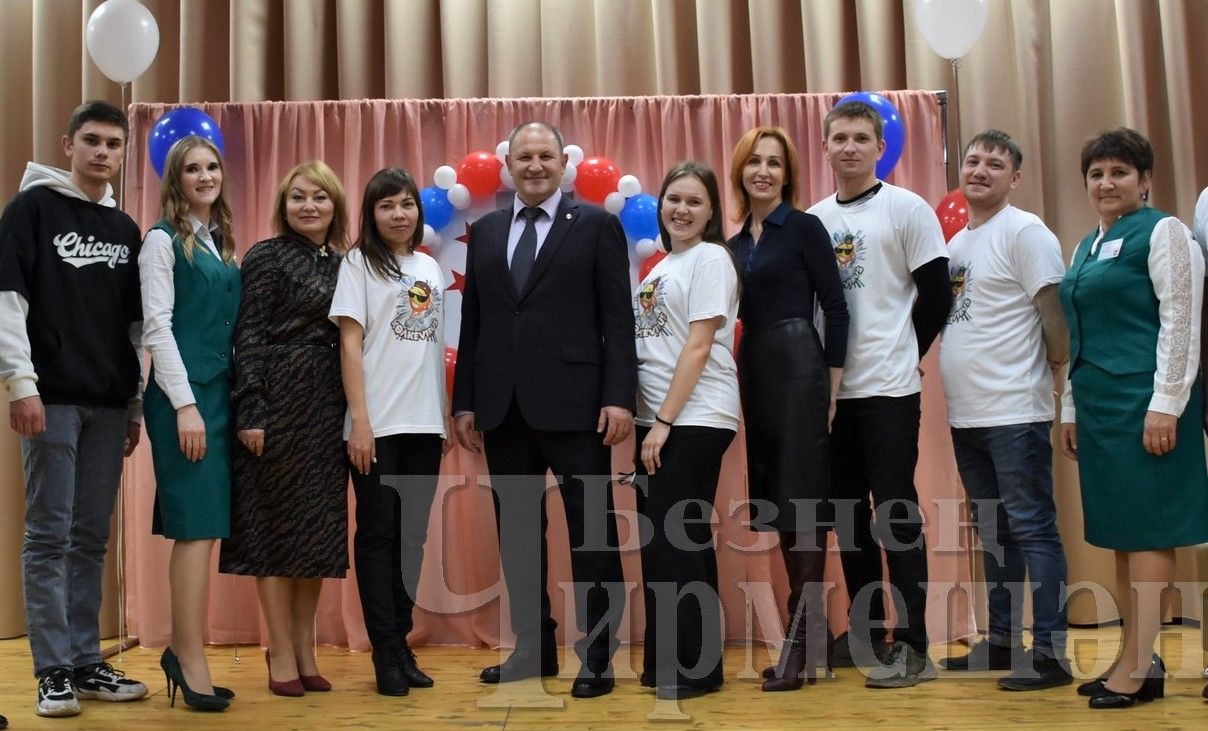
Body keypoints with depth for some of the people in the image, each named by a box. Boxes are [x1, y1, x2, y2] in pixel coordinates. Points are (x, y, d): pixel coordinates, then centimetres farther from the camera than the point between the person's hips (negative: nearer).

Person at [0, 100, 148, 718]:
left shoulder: (126, 229, 15)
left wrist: (136, 402, 13)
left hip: (109, 404, 5)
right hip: (52, 397, -5)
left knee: (91, 539, 9)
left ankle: (86, 662, 17)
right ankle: (53, 670, 6)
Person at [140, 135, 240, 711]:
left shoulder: (221, 243, 18)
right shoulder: (163, 240, -2)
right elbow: (157, 327, -10)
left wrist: (233, 399, 10)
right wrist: (185, 403, -17)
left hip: (221, 392, 7)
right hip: (183, 394, -7)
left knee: (199, 526, 8)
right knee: (197, 524, -9)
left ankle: (181, 647, 15)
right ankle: (192, 660, -4)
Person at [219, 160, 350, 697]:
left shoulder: (342, 263, 14)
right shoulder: (266, 257, -3)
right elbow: (247, 337, -9)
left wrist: (352, 414, 10)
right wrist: (249, 412, -16)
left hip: (329, 406, 6)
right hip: (279, 400, -6)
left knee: (320, 523, 8)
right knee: (276, 518, 1)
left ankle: (304, 650, 18)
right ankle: (282, 652, 10)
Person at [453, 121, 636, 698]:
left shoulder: (597, 225, 3)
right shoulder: (484, 232, 15)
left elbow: (617, 319, -3)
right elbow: (472, 321, 13)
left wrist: (619, 396, -11)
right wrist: (465, 403, 8)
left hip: (573, 405, -4)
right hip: (503, 409, 4)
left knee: (592, 534, 0)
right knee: (517, 535, 10)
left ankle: (596, 657, 11)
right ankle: (533, 648, 23)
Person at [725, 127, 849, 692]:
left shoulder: (804, 227, -3)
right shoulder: (736, 241, 14)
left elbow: (835, 308, -6)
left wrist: (832, 385, -10)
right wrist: (742, 375, 10)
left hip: (799, 368, -7)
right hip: (755, 372, 7)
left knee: (803, 502, -5)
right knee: (777, 502, 9)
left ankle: (802, 642, 0)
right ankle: (812, 635, 19)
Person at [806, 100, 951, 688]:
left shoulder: (907, 209, -2)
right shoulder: (812, 220, 11)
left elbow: (935, 296, -3)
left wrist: (900, 352, 0)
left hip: (888, 387, -5)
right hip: (830, 388, 5)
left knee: (895, 511, -3)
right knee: (847, 510, 10)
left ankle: (911, 647, 5)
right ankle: (865, 631, 23)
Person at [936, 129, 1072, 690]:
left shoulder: (1024, 232, -8)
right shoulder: (955, 242, 16)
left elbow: (1054, 309, -13)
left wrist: (1054, 361, -5)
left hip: (1014, 412, -8)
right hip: (965, 413, 8)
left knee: (1032, 529, -3)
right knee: (993, 533, 15)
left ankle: (1050, 653, 3)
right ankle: (1002, 641, 26)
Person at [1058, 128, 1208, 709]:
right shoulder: (1084, 249, 18)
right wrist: (1071, 409, 18)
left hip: (1145, 400, -8)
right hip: (1098, 406, 8)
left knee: (1147, 531, -5)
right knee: (1118, 532, 9)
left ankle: (1138, 667, 0)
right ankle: (1137, 657, 16)